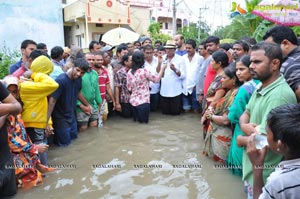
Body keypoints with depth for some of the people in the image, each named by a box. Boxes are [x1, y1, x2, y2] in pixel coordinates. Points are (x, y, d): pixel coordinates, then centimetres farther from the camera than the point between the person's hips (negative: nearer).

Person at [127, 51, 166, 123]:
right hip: (143, 101, -6)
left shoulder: (129, 72, 0)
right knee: (144, 121, 9)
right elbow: (157, 79, -2)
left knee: (136, 119, 22)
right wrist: (162, 68, 10)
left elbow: (129, 88, 6)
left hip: (133, 100, 6)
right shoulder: (144, 71, -15)